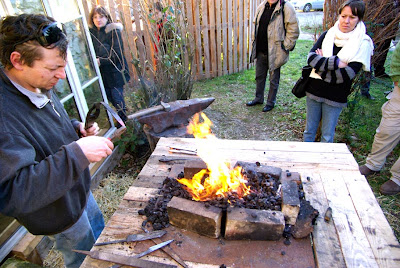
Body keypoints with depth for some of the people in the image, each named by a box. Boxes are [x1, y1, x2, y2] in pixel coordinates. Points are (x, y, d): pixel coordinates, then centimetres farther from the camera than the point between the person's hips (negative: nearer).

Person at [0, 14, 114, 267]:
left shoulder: (40, 87, -7)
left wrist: (77, 128, -8)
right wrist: (78, 152, -43)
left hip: (79, 190, 8)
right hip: (59, 214, -8)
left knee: (98, 230, 32)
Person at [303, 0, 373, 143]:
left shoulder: (363, 43, -6)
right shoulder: (327, 35, 4)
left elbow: (347, 74, -17)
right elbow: (311, 57, -11)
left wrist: (321, 64, -11)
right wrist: (337, 63, -20)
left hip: (335, 97, -3)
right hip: (314, 91, 3)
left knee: (327, 136, 8)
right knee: (309, 131, 15)